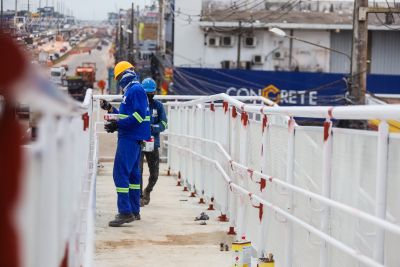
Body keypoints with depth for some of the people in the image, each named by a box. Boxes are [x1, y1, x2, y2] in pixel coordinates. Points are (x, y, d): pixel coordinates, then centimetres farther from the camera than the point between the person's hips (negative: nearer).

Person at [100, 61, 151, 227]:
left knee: (120, 173, -14)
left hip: (130, 138, -11)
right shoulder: (132, 91, 20)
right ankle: (134, 211, 21)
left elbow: (139, 115, -22)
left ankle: (125, 212, -18)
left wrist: (118, 125, -22)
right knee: (132, 174, 14)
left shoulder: (135, 90, -12)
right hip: (132, 138, 11)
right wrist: (110, 109, 21)